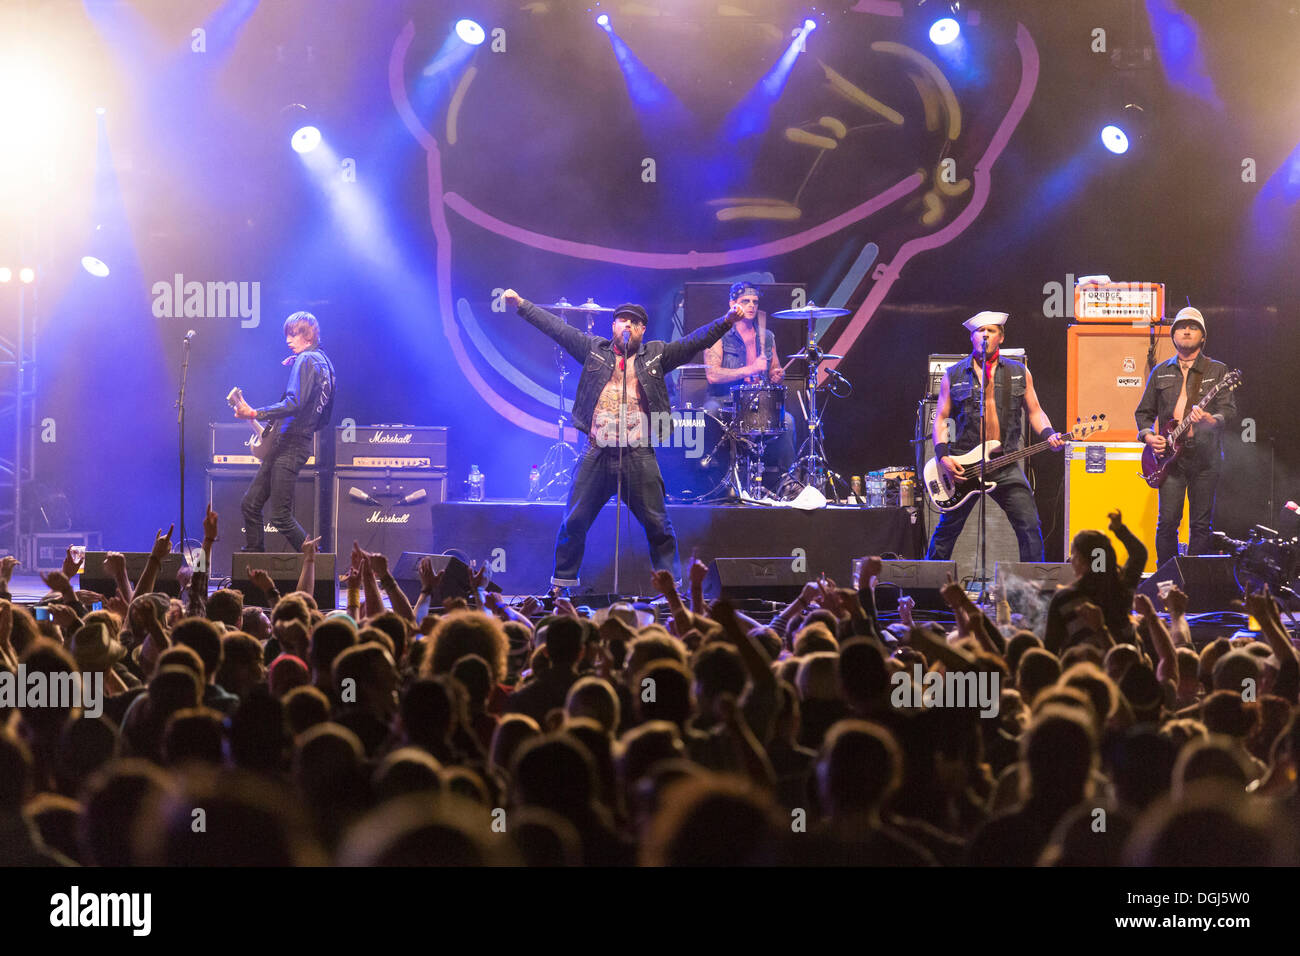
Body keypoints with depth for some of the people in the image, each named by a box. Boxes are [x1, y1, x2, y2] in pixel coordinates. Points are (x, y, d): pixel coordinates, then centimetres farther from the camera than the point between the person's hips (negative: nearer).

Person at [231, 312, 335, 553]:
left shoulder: (306, 361, -13)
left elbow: (295, 403, -25)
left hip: (290, 446, -10)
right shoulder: (322, 361, 18)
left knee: (281, 517, -10)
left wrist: (255, 414, -24)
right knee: (250, 505, 9)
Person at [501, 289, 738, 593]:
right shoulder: (595, 350, 12)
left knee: (658, 525, 0)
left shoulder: (656, 355, 10)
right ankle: (561, 585, 14)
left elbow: (693, 342, 3)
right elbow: (557, 328, 12)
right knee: (574, 522, 3)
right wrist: (522, 304, 9)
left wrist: (725, 322, -11)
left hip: (639, 456, -1)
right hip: (597, 454, 1)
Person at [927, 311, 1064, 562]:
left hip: (1005, 464, 1)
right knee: (947, 529, 4)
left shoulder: (1019, 373, 10)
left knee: (1030, 526, -7)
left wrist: (1049, 436, -7)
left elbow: (1034, 412, 13)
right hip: (963, 464, -1)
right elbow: (941, 418, 7)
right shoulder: (954, 375, 7)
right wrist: (943, 455, -7)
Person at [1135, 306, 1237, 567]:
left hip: (1205, 456, -1)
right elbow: (1143, 412, 20)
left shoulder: (1217, 371, 8)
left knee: (1201, 524, 0)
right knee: (1167, 521, -6)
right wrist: (1148, 435, 1)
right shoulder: (1160, 372, 15)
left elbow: (1229, 408, -4)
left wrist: (1212, 420, -26)